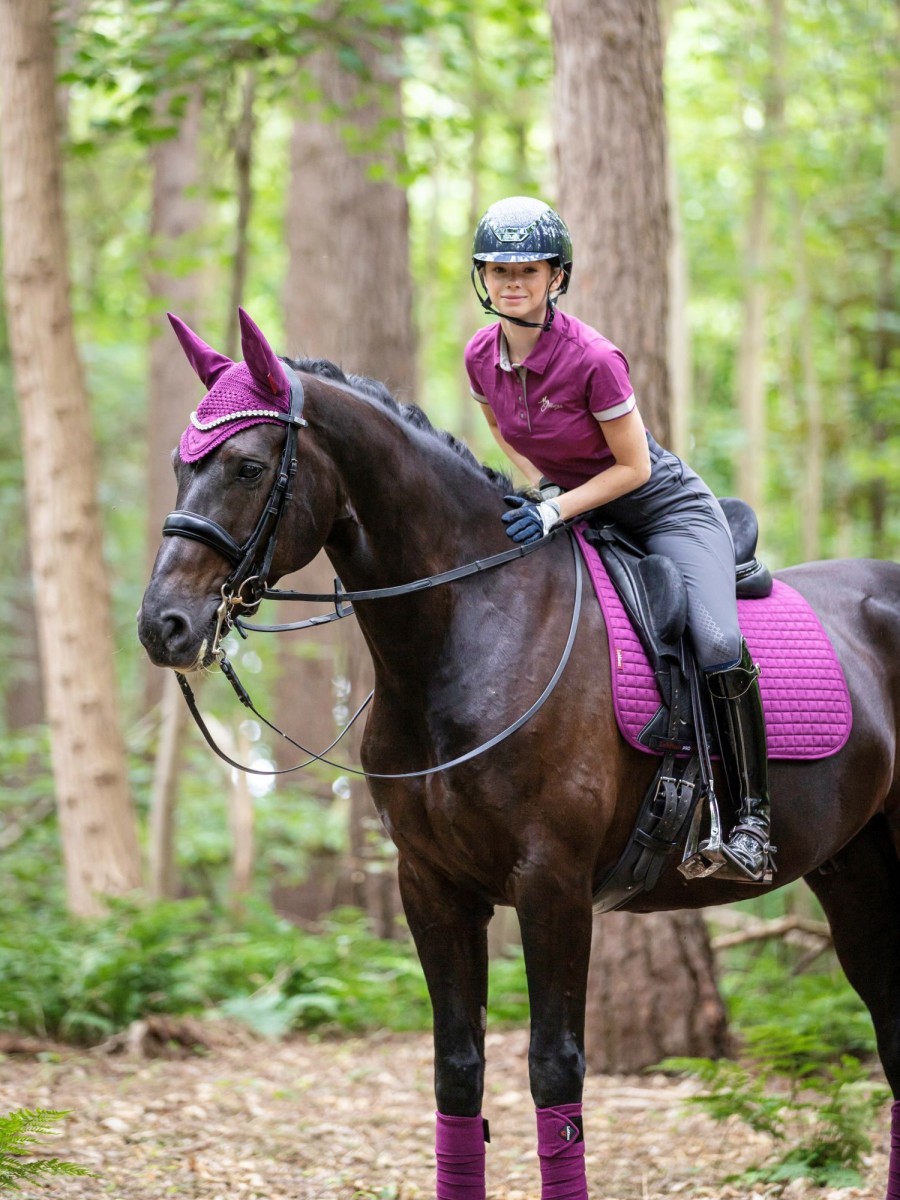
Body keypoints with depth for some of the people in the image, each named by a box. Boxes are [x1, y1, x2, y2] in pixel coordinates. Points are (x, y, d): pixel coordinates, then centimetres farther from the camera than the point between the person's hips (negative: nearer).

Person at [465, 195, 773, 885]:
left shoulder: (593, 359, -27)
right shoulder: (482, 356, -8)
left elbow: (633, 467, -19)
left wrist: (555, 511, -27)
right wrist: (537, 489, -1)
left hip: (667, 510, -7)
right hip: (574, 510, 7)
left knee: (716, 642, -29)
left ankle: (751, 814, -21)